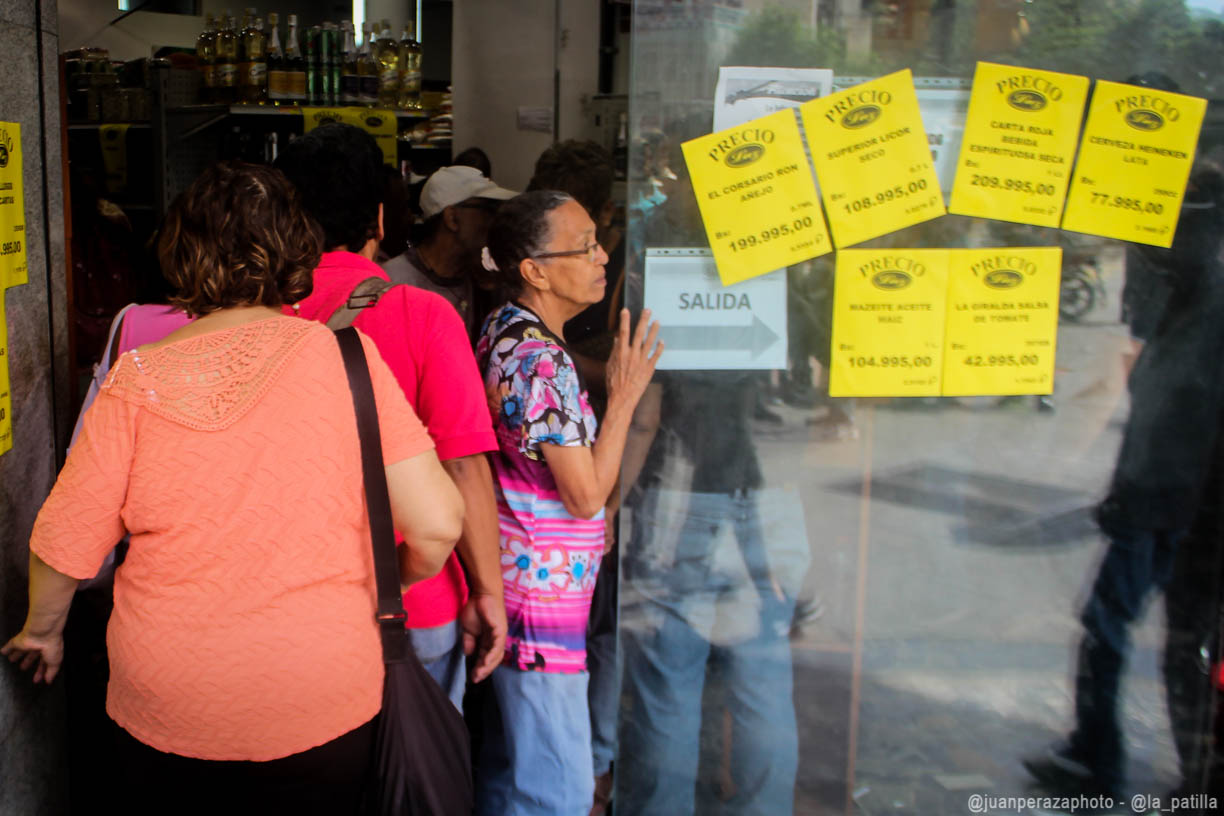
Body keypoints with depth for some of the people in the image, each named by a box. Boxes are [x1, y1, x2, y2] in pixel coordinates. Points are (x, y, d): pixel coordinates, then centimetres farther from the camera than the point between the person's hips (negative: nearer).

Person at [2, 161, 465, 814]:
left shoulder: (139, 378, -8)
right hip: (322, 707, -1)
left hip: (163, 710, 1)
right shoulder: (343, 355, -11)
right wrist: (397, 584, 8)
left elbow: (64, 544, -3)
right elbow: (435, 524, -14)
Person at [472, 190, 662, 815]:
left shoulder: (505, 331, 8)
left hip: (514, 580, 10)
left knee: (507, 763, 21)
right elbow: (587, 493, -19)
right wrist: (624, 396, -13)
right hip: (543, 597, -10)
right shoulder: (540, 359, -21)